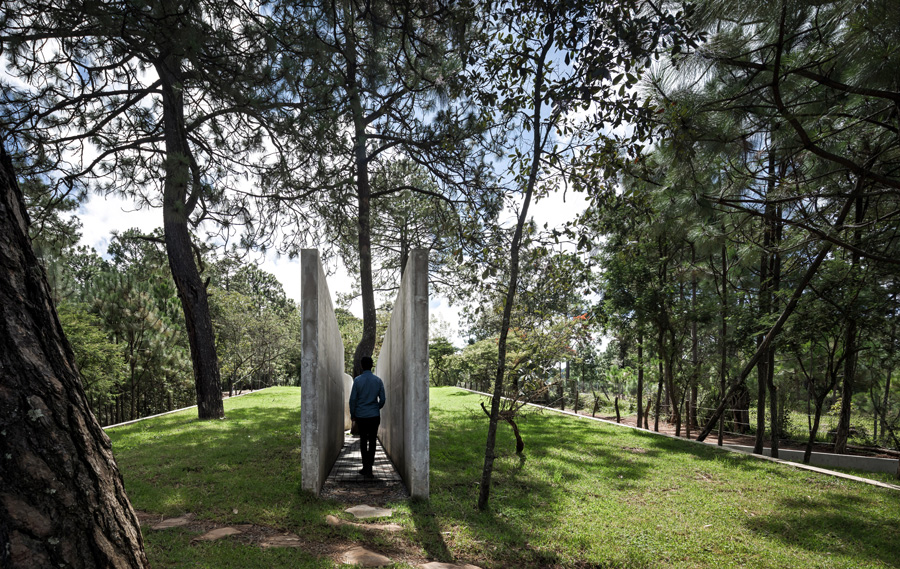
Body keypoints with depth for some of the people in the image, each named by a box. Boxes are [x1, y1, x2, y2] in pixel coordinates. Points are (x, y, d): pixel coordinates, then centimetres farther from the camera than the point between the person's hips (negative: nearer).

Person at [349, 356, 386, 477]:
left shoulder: (357, 380, -7)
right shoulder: (378, 380, -1)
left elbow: (352, 399, -6)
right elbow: (382, 399, 2)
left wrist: (352, 414, 7)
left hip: (361, 416, 0)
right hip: (374, 416, 1)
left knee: (363, 441, 12)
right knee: (372, 441, 5)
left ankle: (365, 467, 12)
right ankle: (369, 468, -1)